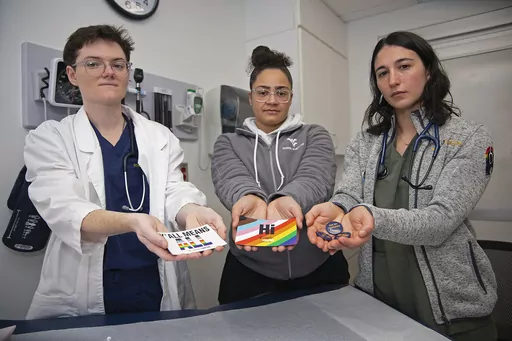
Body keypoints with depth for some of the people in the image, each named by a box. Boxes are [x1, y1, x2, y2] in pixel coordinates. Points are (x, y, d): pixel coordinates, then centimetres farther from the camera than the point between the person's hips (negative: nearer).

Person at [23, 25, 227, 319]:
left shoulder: (161, 137, 4)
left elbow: (175, 192, -6)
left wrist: (192, 211, -31)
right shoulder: (49, 138, -3)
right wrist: (134, 222, -36)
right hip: (81, 300, -2)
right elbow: (64, 211, -16)